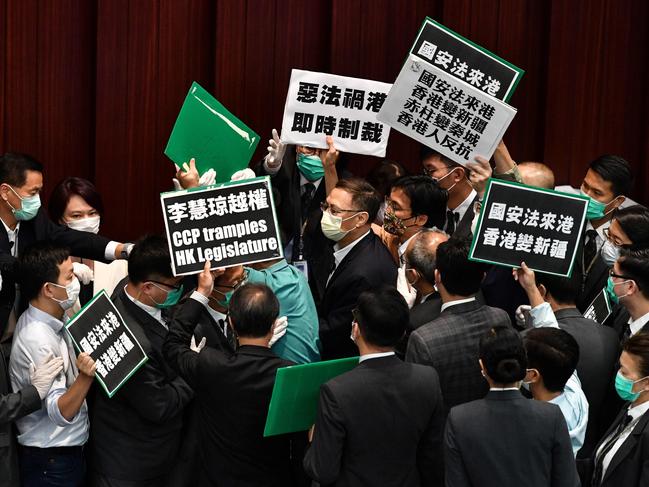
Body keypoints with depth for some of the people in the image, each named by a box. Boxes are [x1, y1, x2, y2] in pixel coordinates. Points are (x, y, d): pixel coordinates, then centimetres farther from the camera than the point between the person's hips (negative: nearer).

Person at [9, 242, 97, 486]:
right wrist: (86, 375, -42)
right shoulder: (38, 340, -25)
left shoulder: (50, 323, 4)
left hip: (67, 452, 9)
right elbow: (61, 412, -27)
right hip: (52, 463, -9)